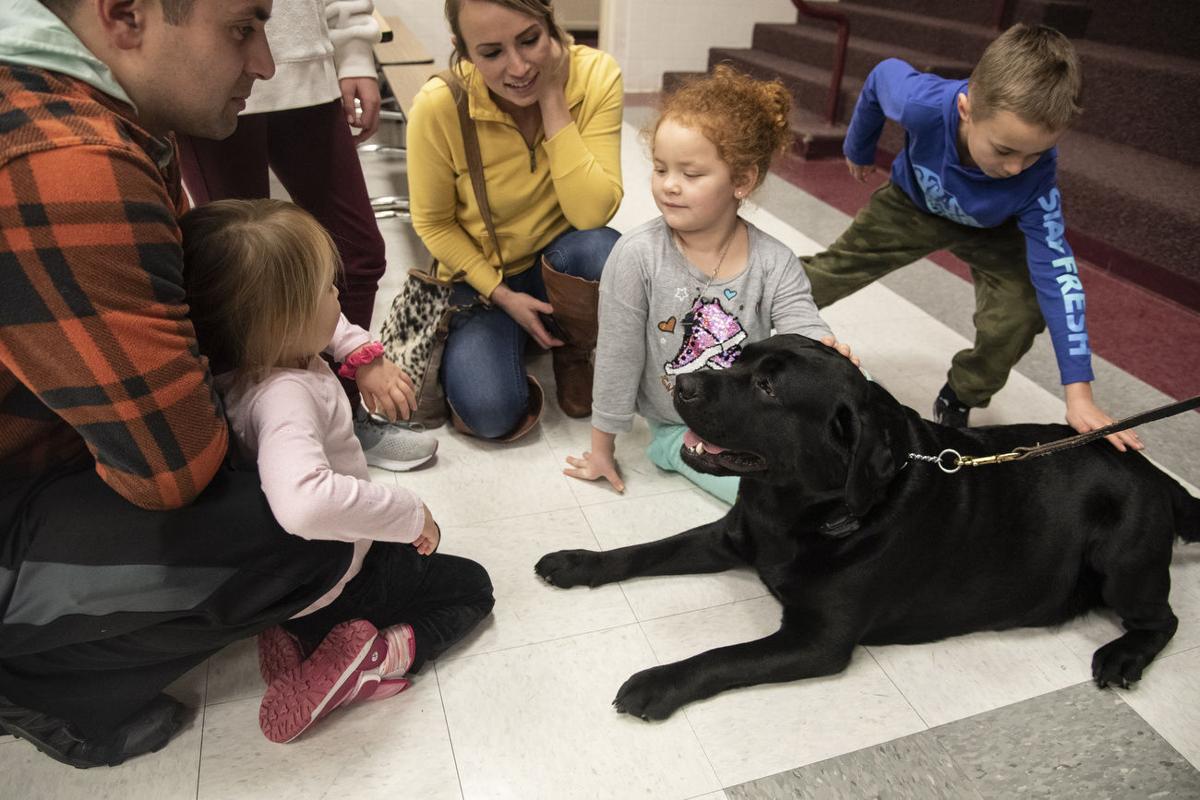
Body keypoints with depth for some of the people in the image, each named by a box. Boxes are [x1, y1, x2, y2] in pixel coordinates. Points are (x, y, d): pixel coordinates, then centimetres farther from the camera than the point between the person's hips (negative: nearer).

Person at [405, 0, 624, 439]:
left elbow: (593, 214, -27)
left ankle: (571, 350, 0)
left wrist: (552, 102, -30)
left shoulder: (596, 75, -20)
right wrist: (502, 295, -15)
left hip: (563, 262, 2)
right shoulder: (439, 106, -23)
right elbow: (433, 223, -8)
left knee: (602, 250, -34)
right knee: (491, 413, -22)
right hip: (481, 273, -1)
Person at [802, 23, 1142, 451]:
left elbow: (1054, 272, -32)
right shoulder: (923, 104, -40)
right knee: (835, 268, 1)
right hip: (913, 202, 1)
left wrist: (1078, 391, -35)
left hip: (990, 229, 0)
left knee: (1020, 312, -18)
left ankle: (959, 401, 7)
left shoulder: (1036, 177, -37)